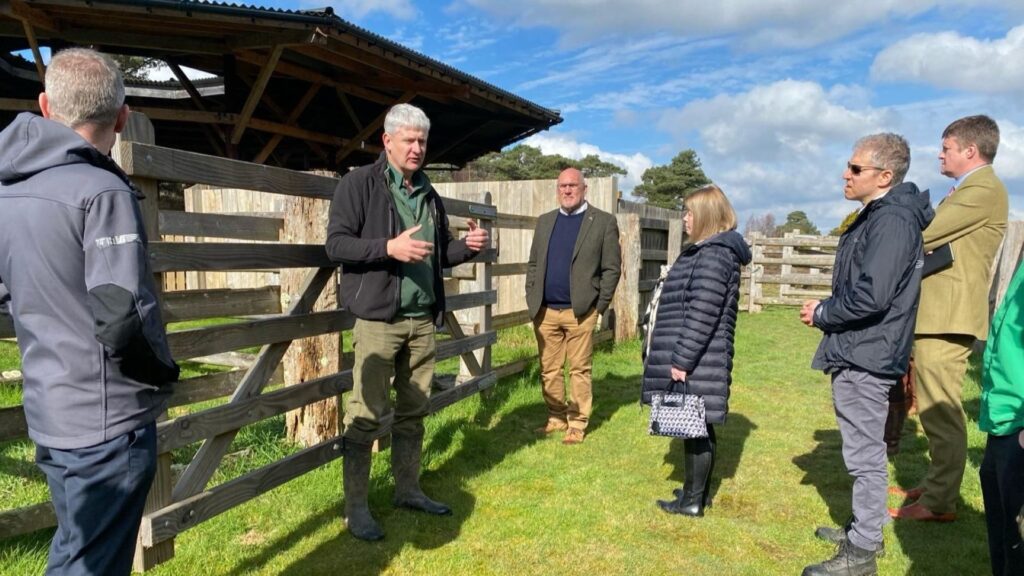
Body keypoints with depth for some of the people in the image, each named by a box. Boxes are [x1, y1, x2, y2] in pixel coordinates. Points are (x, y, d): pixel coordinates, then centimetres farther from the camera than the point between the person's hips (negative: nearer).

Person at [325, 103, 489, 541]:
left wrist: (467, 247, 1)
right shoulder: (359, 183, -3)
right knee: (365, 415, -2)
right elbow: (336, 244, -10)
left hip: (422, 319, 6)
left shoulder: (428, 193, 16)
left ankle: (408, 489, 28)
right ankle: (356, 509, 10)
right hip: (378, 318, -6)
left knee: (413, 411, 14)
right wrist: (390, 247, -22)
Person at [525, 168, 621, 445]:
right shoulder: (545, 221, 13)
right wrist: (532, 299, 5)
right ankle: (556, 418, 24)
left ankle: (577, 423, 14)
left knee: (579, 370, 3)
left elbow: (612, 268, -3)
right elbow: (533, 264, 14)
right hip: (545, 311, 4)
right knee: (549, 369, 10)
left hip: (580, 311, -4)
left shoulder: (604, 222, 0)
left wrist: (599, 306, -8)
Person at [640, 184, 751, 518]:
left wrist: (682, 359, -20)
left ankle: (692, 501, 12)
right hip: (697, 360, 10)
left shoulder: (714, 254, -16)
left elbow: (702, 314, -22)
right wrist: (680, 357, 21)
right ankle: (697, 491, 29)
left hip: (697, 361, -10)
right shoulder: (708, 251, 16)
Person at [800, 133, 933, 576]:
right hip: (859, 352, 10)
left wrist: (821, 314, -12)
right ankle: (864, 529, 34)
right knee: (864, 452, 20)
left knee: (865, 455, 0)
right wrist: (827, 310, 7)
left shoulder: (892, 220, -19)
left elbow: (871, 296, -27)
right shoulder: (877, 215, 13)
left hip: (865, 356, -10)